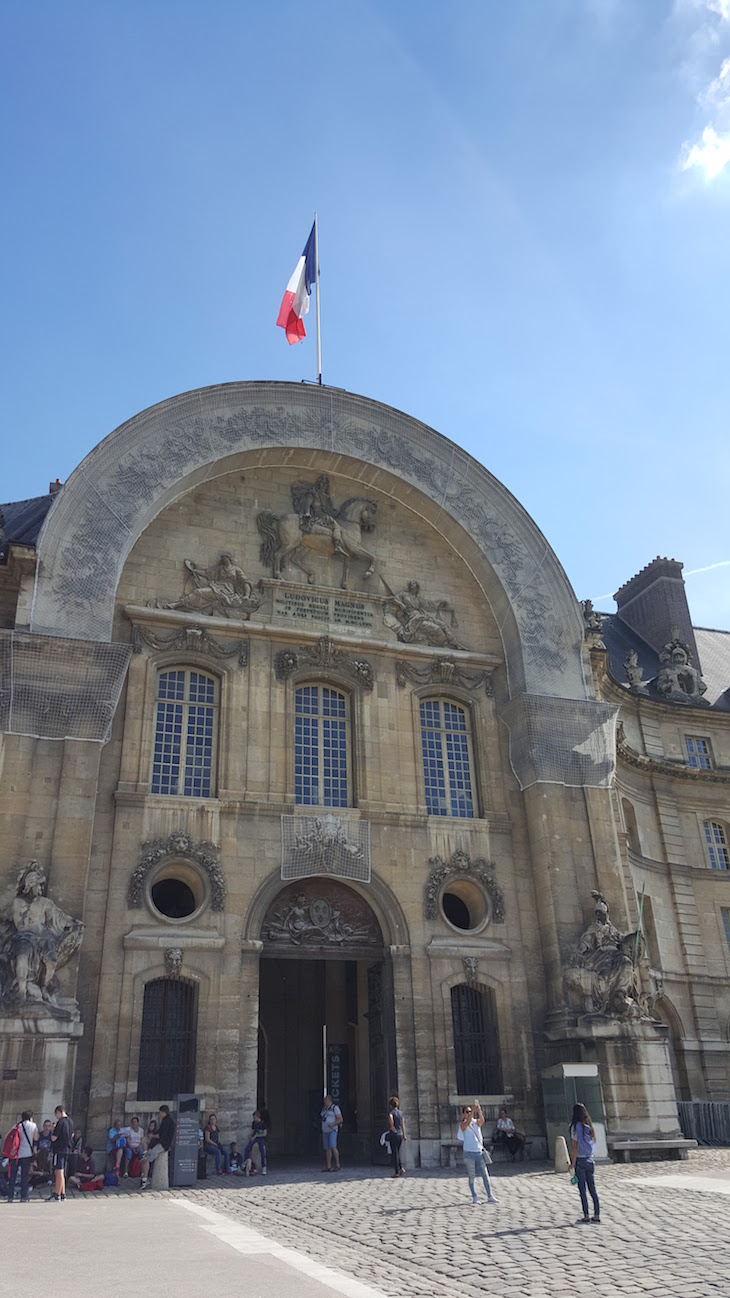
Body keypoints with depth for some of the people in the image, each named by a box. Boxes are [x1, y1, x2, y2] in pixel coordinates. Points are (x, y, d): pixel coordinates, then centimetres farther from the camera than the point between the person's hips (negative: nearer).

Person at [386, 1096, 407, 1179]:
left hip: (393, 1135, -6)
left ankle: (396, 1171, 4)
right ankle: (401, 1168, 4)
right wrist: (404, 1135, 13)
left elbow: (390, 1118, -31)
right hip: (400, 1134, 6)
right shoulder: (400, 1113, 10)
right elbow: (403, 1125, 11)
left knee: (394, 1153, 2)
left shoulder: (391, 1112, -8)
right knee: (397, 1153, 18)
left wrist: (392, 1128, -17)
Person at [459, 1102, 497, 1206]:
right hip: (469, 1153, -3)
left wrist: (479, 1111, -36)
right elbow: (468, 1122, -24)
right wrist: (473, 1110, -35)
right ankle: (474, 1197, 10)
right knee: (471, 1177, 1)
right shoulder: (462, 1124, -2)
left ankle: (490, 1196, 3)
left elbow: (482, 1120, -16)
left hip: (479, 1152, 3)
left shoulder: (476, 1122, 7)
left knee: (485, 1175, 0)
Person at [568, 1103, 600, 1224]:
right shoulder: (589, 1126, 6)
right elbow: (593, 1144, 9)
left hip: (580, 1160, -6)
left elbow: (575, 1147, -12)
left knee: (582, 1190, 3)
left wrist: (572, 1164, -8)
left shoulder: (576, 1126, -11)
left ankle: (586, 1216, 6)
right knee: (592, 1189, 11)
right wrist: (592, 1158, 17)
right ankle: (596, 1216, 11)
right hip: (591, 1160, 6)